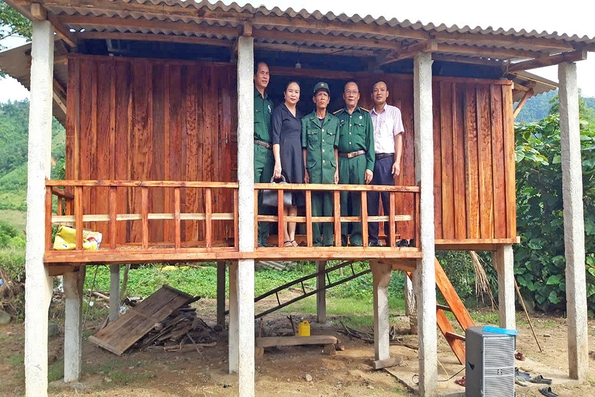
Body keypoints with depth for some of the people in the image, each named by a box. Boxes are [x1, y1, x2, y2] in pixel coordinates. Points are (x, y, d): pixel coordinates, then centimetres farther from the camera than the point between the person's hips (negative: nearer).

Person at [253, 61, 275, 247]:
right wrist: (253, 144, -11)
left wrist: (273, 150, 12)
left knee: (265, 196, 5)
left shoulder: (270, 102, 23)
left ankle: (263, 237, 9)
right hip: (254, 149, -6)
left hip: (268, 151, 6)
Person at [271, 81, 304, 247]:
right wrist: (277, 162, -20)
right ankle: (286, 239, -3)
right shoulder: (279, 110, -1)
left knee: (295, 200, 5)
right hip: (284, 155, -7)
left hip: (297, 157, 7)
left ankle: (292, 238, 8)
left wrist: (303, 164, 12)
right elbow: (275, 137, -10)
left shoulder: (299, 114, 18)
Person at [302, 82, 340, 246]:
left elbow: (336, 148, 12)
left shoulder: (335, 121, 14)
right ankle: (316, 241, 5)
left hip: (330, 169, 2)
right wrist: (305, 171, 0)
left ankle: (328, 241, 6)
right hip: (313, 170, -1)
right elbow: (304, 148, 6)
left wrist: (337, 169, 4)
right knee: (314, 206, -1)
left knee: (329, 206, 0)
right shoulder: (306, 121, 9)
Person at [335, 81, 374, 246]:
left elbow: (370, 142, 7)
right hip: (341, 161, 1)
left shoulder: (365, 116, 13)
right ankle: (342, 236, 5)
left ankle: (357, 236, 1)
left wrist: (370, 167, -3)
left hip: (360, 160, 0)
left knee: (359, 198, -3)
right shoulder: (336, 117, 14)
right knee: (342, 198, 0)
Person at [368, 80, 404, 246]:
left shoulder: (394, 112, 10)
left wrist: (397, 161, -8)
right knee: (371, 200, 1)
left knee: (388, 200, -6)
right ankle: (373, 238, 5)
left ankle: (391, 237, -2)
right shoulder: (367, 115, 16)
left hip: (387, 159, -2)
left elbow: (398, 137, 3)